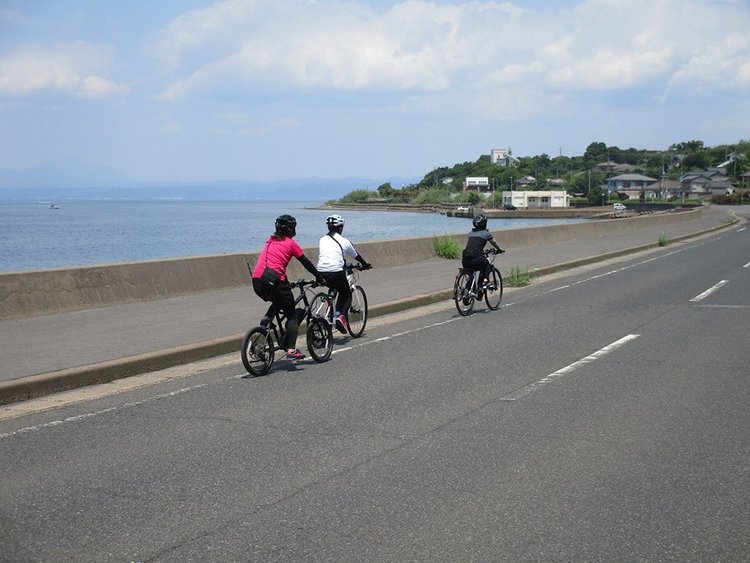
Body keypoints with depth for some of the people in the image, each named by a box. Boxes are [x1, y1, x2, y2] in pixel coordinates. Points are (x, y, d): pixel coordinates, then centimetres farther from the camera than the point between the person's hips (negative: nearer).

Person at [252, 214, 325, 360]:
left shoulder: (270, 241, 22)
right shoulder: (290, 243, 5)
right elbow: (306, 263, 8)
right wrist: (320, 278, 20)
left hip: (257, 282, 6)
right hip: (275, 281, -6)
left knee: (278, 302, 34)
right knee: (292, 315, 8)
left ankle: (266, 319, 7)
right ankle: (291, 350, -1)